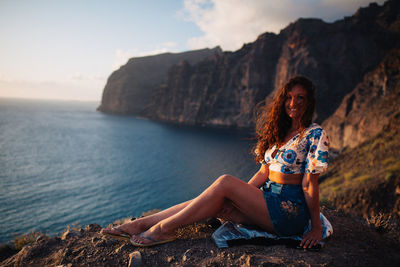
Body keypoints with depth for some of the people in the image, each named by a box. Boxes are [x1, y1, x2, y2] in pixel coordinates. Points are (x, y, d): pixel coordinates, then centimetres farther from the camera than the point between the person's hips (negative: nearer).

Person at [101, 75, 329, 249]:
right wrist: (240, 196, 6)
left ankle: (164, 228, -19)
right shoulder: (279, 132, 14)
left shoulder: (315, 135, -8)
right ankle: (140, 224, -14)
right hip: (268, 201, 6)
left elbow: (310, 184, -12)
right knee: (216, 205, -15)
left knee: (225, 182, -24)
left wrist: (316, 227, -10)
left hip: (291, 212, -6)